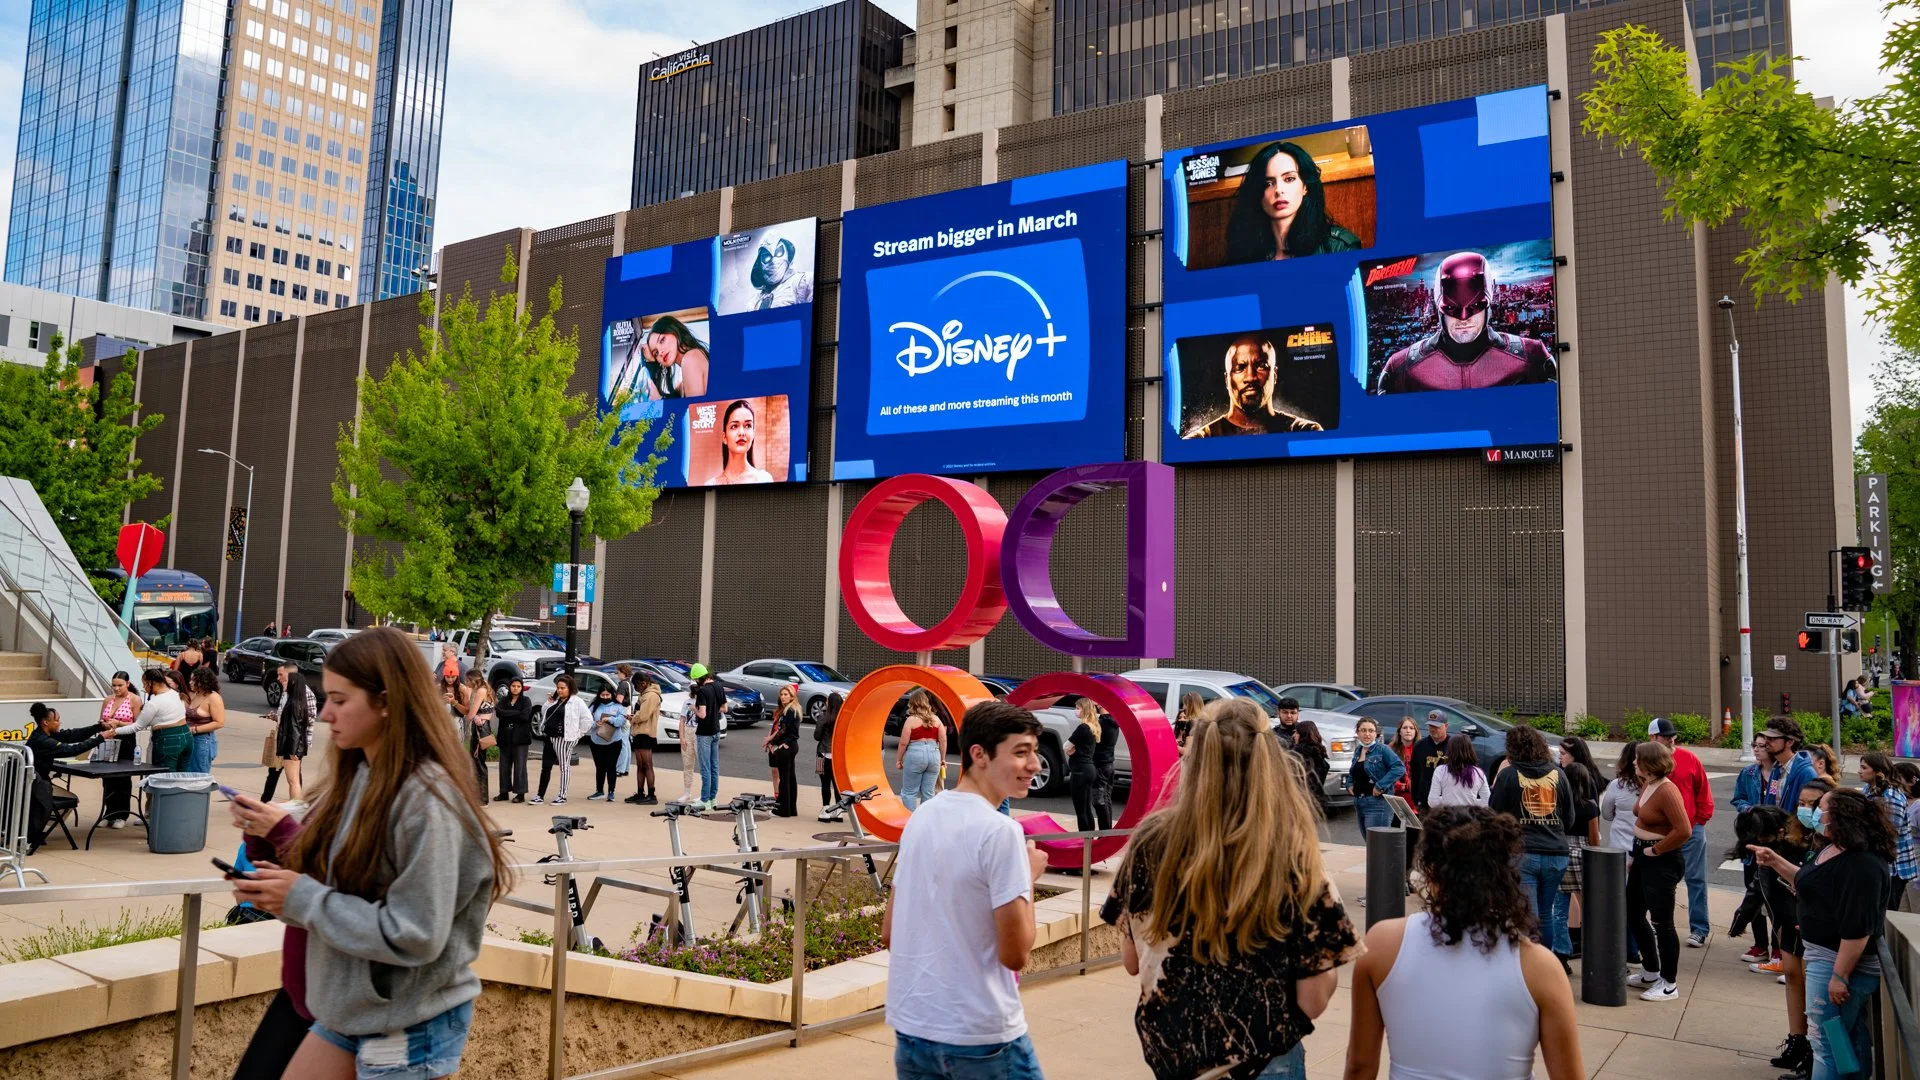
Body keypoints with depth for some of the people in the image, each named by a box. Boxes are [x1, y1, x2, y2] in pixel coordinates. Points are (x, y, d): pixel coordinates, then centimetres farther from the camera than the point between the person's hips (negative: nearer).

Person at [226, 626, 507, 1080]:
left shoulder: (427, 797, -23)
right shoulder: (359, 777, 3)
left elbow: (414, 936, -25)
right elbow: (342, 888, 12)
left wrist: (302, 898, -19)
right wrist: (284, 887, -6)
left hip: (412, 1025, -8)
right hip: (346, 1011, 8)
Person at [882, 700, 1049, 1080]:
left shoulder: (921, 816, 3)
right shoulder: (1000, 830, -18)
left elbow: (888, 934, 9)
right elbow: (1015, 954, -16)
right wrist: (1029, 876, -3)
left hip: (911, 1025, 6)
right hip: (981, 1035, -6)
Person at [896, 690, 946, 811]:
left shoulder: (911, 720, -5)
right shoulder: (936, 719, 7)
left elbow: (903, 743, -5)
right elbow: (943, 740, 7)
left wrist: (898, 760, 5)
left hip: (915, 755, -4)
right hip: (933, 754, 4)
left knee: (909, 792, 5)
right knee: (929, 792, 10)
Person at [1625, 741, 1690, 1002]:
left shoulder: (1667, 791, -21)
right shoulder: (1647, 785, 7)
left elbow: (1683, 831, -27)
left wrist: (1656, 849, -16)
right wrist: (1634, 854, 14)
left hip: (1661, 861, -10)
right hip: (1642, 855, 10)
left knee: (1661, 921, -2)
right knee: (1633, 914, 17)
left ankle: (1669, 984, 10)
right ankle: (1651, 971, 32)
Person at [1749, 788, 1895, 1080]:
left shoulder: (1861, 865, -26)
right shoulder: (1832, 849, 7)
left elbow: (1858, 929, -28)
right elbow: (1807, 883, 25)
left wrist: (1840, 976, -26)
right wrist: (1774, 861, 15)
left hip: (1838, 962, -11)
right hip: (1825, 956, 11)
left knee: (1826, 1041, -1)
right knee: (1852, 1040, 22)